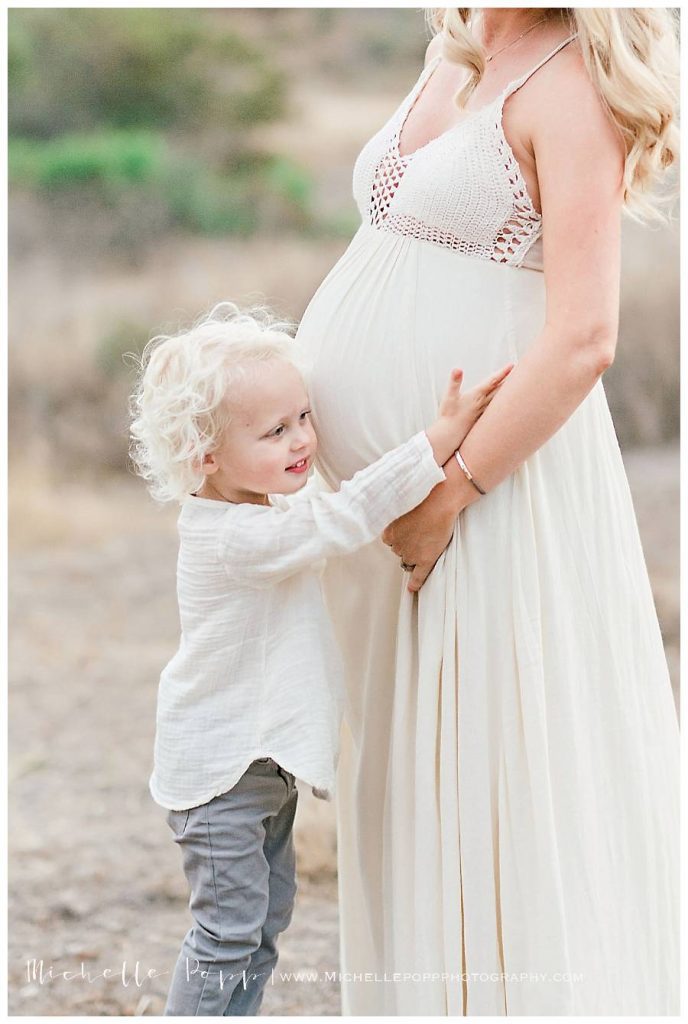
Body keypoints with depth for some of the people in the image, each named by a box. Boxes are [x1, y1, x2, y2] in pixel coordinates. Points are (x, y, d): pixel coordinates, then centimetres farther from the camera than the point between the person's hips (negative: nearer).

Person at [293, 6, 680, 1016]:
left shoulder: (573, 84, -13)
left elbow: (584, 339, -22)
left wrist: (447, 497, -18)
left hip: (499, 481, -9)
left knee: (506, 787, -4)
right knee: (415, 787, 13)